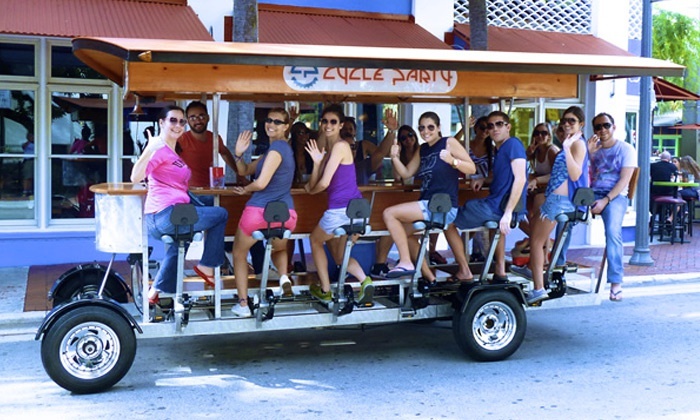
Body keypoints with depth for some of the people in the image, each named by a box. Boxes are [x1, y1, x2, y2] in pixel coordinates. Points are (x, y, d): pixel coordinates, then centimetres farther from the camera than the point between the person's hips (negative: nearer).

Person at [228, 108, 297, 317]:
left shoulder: (277, 147, -11)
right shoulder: (282, 147, 18)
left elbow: (261, 183, -18)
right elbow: (245, 171, 18)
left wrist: (244, 189, 1)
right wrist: (239, 154, 1)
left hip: (260, 211, -8)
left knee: (239, 253, 17)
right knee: (279, 248, 37)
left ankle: (243, 304, 14)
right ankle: (284, 277, 5)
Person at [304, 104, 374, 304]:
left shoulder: (340, 146, -11)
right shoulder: (329, 149, 17)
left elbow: (324, 183, -15)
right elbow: (313, 185, 10)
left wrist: (311, 189, 6)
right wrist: (317, 161, -4)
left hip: (341, 210, -9)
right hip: (356, 209, 9)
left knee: (315, 240, 17)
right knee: (339, 255, 21)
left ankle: (325, 290, 21)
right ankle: (365, 281, -2)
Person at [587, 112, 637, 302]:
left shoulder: (626, 149, 5)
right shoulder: (593, 149, 17)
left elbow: (624, 180, -5)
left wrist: (606, 200, -18)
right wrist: (588, 153, -8)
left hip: (615, 196, -4)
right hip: (592, 194, 4)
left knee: (613, 231, -31)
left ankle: (616, 282, -30)